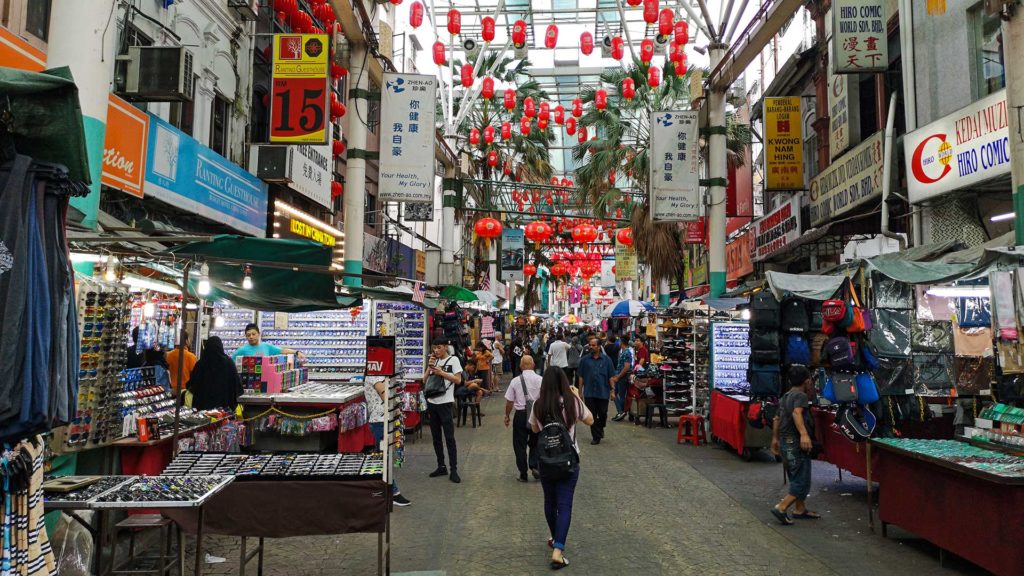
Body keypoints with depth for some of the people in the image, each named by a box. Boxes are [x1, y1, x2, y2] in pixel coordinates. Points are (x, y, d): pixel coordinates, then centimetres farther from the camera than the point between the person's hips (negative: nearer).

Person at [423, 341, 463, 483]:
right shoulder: (433, 361, 13)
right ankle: (441, 467, 21)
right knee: (436, 437, 11)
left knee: (449, 437, -5)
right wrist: (429, 367, -4)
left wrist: (441, 372, -16)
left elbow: (458, 380, -10)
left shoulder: (453, 360, -4)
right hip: (432, 402, 6)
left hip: (446, 403, -6)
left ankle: (454, 470, -2)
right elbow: (425, 380, 11)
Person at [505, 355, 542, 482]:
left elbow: (509, 401, -3)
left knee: (520, 444, 10)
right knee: (535, 443, 20)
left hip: (521, 415, -1)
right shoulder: (540, 380, -5)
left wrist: (507, 416, 11)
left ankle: (523, 474, 14)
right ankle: (535, 466, 1)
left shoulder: (515, 381, -6)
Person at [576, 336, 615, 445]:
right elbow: (581, 377, 5)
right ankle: (596, 436, 14)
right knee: (592, 415, 3)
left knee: (603, 414, 7)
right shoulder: (585, 359, 2)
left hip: (603, 392, 0)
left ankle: (600, 428, 37)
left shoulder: (606, 359, 1)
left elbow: (611, 377, 3)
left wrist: (612, 390, -1)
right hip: (589, 393, 1)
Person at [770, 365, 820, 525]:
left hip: (786, 443, 9)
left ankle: (800, 509, 29)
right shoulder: (801, 395, -11)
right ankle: (781, 508, -9)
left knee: (797, 478, 20)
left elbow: (777, 419, 26)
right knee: (802, 483, -4)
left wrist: (775, 438, 37)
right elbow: (797, 413, -31)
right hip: (796, 444, -9)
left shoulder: (785, 397, 16)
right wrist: (804, 434, -44)